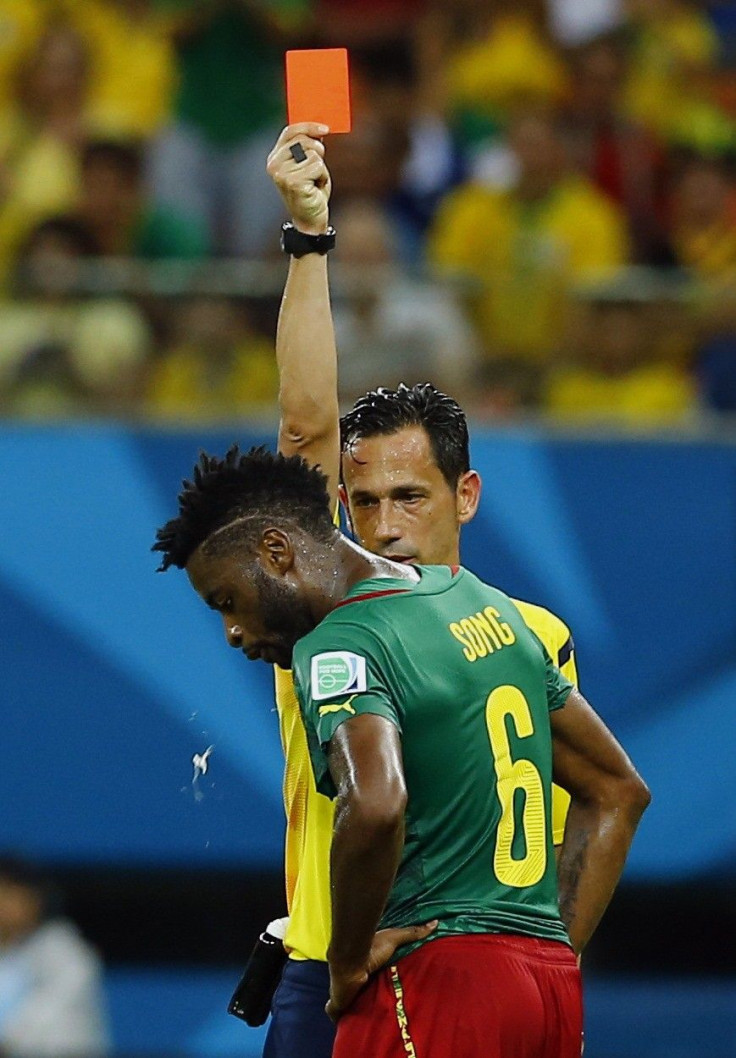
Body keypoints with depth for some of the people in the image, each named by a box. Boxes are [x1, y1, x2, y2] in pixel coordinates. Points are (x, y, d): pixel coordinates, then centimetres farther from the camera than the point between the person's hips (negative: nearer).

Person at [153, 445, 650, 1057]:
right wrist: (557, 949, 18)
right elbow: (618, 790, 23)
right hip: (553, 982, 9)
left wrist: (348, 961, -17)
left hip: (440, 984, -9)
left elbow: (375, 806, -31)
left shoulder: (337, 646, -11)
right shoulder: (488, 604, 16)